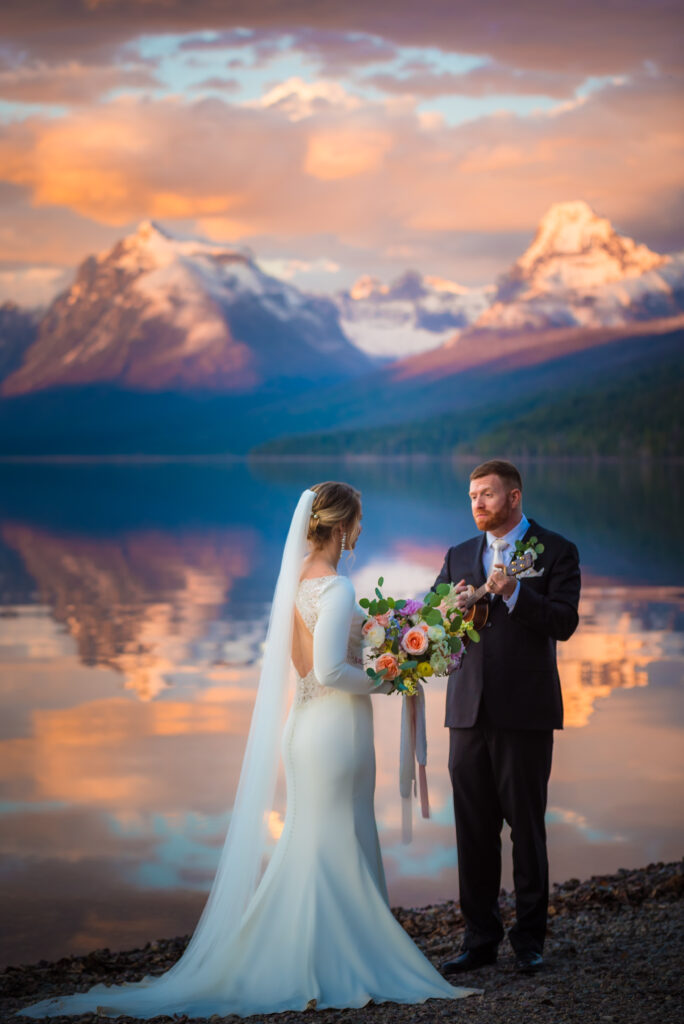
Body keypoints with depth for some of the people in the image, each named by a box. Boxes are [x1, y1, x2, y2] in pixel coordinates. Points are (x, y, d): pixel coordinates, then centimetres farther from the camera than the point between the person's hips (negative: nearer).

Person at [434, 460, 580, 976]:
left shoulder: (556, 551, 1)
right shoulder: (458, 557, 14)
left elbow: (564, 623, -10)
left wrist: (514, 594, -23)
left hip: (525, 711, -4)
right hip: (470, 712, 4)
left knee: (527, 827, 2)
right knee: (474, 830, 5)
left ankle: (530, 939, 13)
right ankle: (481, 939, 13)